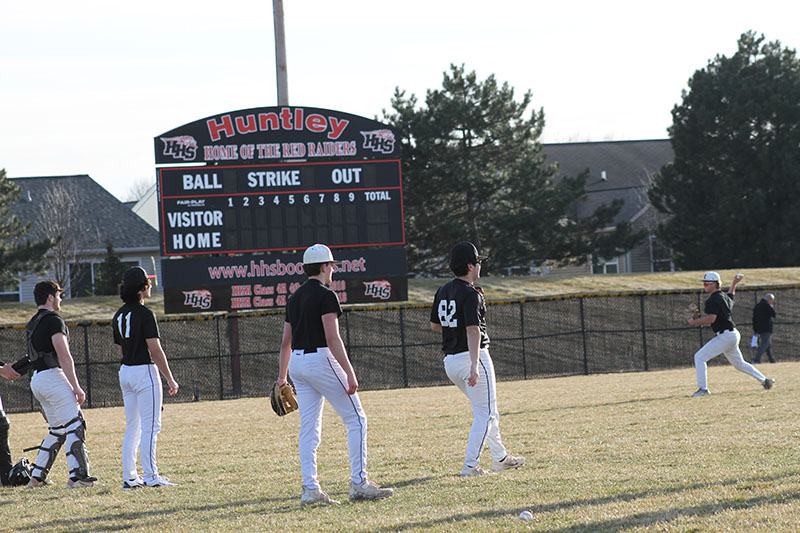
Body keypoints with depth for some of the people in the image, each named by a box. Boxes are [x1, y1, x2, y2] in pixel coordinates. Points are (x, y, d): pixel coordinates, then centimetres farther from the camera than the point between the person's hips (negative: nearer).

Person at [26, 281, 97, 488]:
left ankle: (37, 476, 13)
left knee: (58, 429, 15)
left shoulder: (33, 323, 19)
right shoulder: (53, 320, -10)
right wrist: (76, 387, -18)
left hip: (36, 380, 9)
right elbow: (64, 356, -17)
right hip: (52, 376, -9)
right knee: (75, 425, -9)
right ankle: (77, 475, -17)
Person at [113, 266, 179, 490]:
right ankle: (150, 476, -8)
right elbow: (155, 350, -17)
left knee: (132, 427, 11)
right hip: (145, 372, -8)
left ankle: (129, 477, 10)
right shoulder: (144, 314, -14)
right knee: (150, 426, -5)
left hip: (125, 371, 8)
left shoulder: (119, 316, 10)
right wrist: (170, 379, -13)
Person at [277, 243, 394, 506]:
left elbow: (286, 342, 18)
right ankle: (358, 483, -7)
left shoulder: (294, 298, 15)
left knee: (309, 428, 7)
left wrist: (282, 377, 25)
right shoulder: (325, 295, -9)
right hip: (321, 360, -8)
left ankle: (310, 489, 2)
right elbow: (332, 339, -18)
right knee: (356, 418, -2)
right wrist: (349, 373, -20)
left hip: (297, 364, 8)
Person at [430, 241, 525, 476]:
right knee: (485, 413, -2)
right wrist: (475, 366, -31)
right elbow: (473, 330, -25)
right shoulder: (470, 294, -16)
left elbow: (434, 325, 18)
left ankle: (500, 458, 27)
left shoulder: (443, 291, 9)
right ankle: (470, 465, -7)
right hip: (471, 357, -9)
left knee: (487, 411, 20)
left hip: (450, 361, 9)